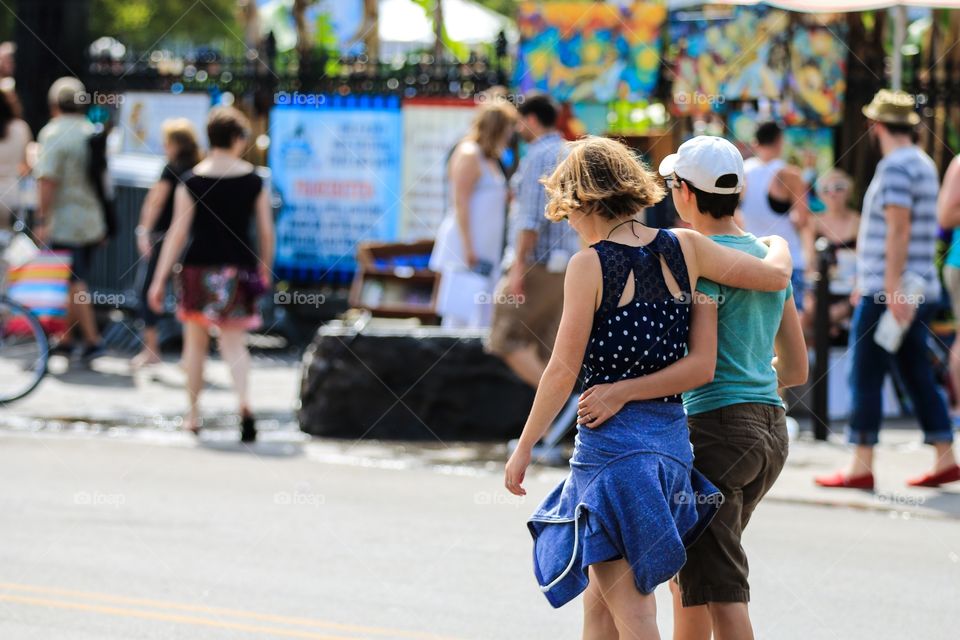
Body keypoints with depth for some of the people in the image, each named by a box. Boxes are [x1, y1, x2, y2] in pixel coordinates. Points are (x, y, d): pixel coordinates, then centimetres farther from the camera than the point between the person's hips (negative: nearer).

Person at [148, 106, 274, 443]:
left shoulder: (192, 181, -6)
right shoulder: (253, 180, -1)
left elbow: (177, 233, -8)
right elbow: (266, 230, 3)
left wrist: (159, 279, -4)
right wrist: (265, 269, 19)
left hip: (200, 268, -1)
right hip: (239, 268, 1)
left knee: (196, 342, 12)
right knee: (234, 341, 6)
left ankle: (193, 415, 19)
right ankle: (243, 399, -20)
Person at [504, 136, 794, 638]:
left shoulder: (590, 264, -8)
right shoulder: (683, 247, 5)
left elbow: (563, 371, -9)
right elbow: (776, 276, 11)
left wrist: (524, 448, 0)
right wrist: (778, 245, 34)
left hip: (612, 441, -6)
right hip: (673, 440, 6)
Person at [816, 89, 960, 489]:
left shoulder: (896, 166, -13)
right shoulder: (924, 163, 18)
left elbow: (898, 229, -21)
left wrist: (891, 289, -24)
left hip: (887, 292, -9)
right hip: (919, 290, 9)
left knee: (866, 377, -5)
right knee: (916, 374, 11)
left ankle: (861, 467, -5)